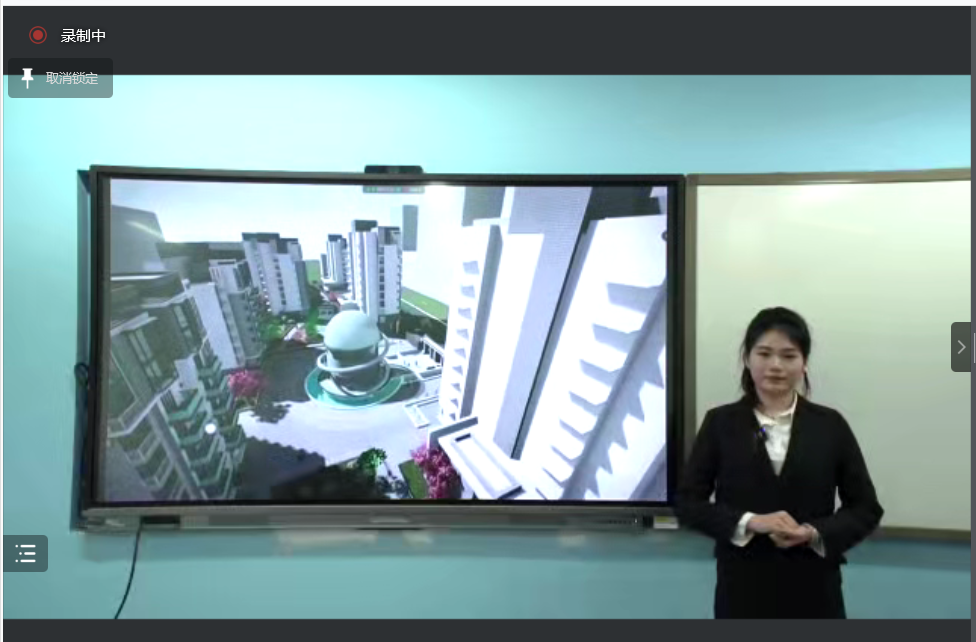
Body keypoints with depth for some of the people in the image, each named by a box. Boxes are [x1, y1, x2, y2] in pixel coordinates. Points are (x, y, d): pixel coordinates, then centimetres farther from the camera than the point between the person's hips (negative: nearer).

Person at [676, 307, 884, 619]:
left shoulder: (830, 424, 1)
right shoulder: (721, 422, 0)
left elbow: (866, 507, 5)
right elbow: (687, 502, -2)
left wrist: (815, 534, -13)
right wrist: (749, 522, -17)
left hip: (813, 594, 1)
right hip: (743, 592, 0)